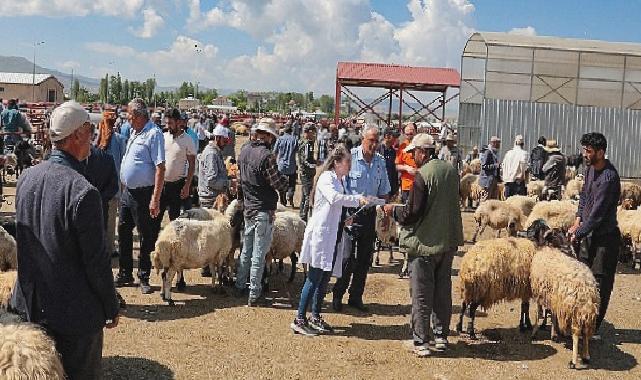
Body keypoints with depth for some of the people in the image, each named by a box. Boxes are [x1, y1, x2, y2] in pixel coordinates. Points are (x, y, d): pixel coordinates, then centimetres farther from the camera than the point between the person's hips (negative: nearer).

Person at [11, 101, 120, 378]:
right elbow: (96, 260, -19)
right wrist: (112, 308, -8)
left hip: (30, 305, 7)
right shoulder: (83, 192, -25)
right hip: (75, 313, -7)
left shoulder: (26, 177, -3)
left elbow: (23, 239, 10)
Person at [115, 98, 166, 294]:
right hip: (127, 192, 9)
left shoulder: (154, 134, -14)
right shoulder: (134, 132, 13)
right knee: (123, 233, 15)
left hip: (143, 195, -9)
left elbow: (160, 168, -20)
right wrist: (124, 186, 17)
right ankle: (125, 274, 28)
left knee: (146, 237, 2)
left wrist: (155, 199, -25)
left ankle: (144, 278, 13)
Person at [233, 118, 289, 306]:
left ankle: (239, 286, 29)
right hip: (263, 210, -7)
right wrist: (286, 178, 3)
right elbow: (279, 185, -19)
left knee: (246, 250, 20)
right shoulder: (267, 156, -21)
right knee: (259, 254, 1)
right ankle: (254, 295, 7)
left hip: (248, 209, 8)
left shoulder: (244, 151, 4)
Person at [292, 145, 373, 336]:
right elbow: (334, 198, -29)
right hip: (321, 235, -9)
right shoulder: (326, 178, -10)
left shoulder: (341, 180, 17)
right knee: (314, 278, -7)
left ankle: (315, 317, 22)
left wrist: (347, 219, 11)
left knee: (325, 278, 12)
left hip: (334, 236, 9)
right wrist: (358, 199, -30)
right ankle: (299, 320, -2)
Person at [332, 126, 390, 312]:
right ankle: (338, 295, 15)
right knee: (347, 257, -2)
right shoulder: (350, 157, -11)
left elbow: (384, 192, 14)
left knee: (365, 258, 9)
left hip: (369, 213, 5)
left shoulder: (380, 162, 6)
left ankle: (356, 296, 22)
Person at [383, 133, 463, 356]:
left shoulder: (422, 175, -20)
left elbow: (412, 214, -20)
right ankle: (441, 336, 27)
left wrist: (393, 210, -2)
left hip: (425, 243, -7)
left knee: (421, 295, 3)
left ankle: (420, 341, 9)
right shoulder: (451, 171, 4)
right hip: (449, 241, 7)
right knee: (443, 291, 17)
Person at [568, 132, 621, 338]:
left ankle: (594, 328, 8)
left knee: (600, 285, -1)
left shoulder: (609, 177, -24)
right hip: (589, 233, 9)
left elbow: (597, 213, -24)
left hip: (605, 237, -9)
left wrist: (578, 234, -18)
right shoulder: (591, 168, 4)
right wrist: (578, 221, 6)